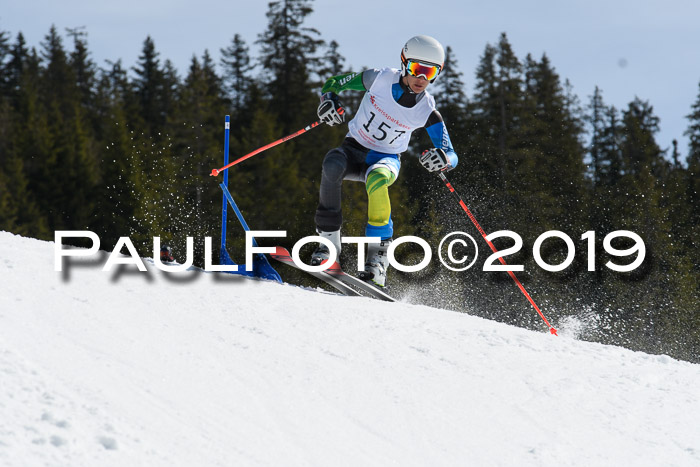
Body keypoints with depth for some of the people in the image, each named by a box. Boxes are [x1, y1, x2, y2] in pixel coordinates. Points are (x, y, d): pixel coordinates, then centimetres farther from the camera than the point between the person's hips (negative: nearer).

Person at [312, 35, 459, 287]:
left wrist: (443, 159, -36)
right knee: (332, 165, -36)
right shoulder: (380, 79, -13)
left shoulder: (428, 112, -13)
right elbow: (333, 83, -2)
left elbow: (452, 156, -10)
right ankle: (329, 240, -24)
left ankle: (378, 256, -35)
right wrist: (329, 100, -26)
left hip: (386, 160, -1)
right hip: (354, 149, 1)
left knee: (377, 178, -39)